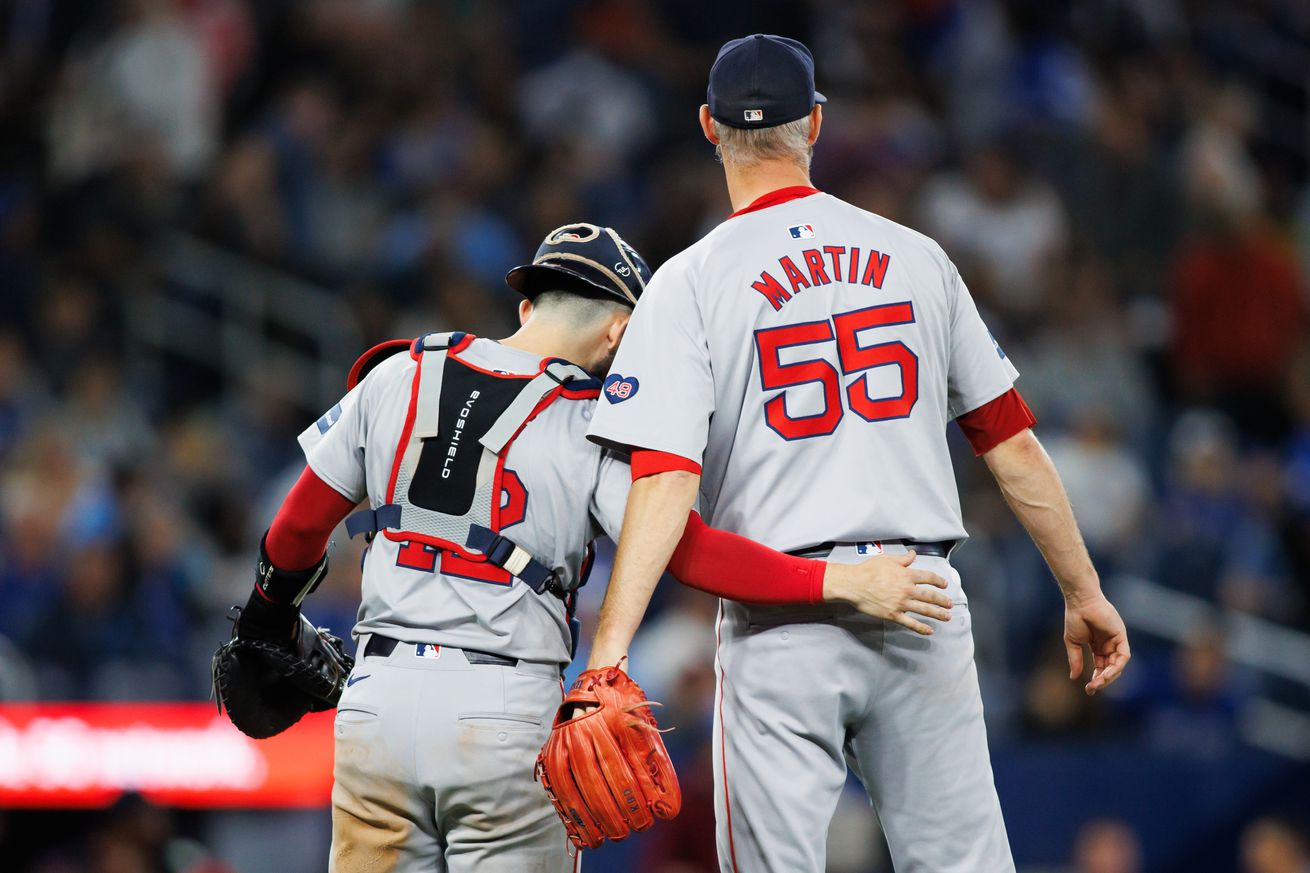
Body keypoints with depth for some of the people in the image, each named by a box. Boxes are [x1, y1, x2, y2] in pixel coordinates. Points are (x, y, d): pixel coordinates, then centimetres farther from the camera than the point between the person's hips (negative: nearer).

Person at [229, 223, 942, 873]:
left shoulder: (399, 375, 7)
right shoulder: (591, 428, -4)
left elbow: (302, 524, 15)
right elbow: (689, 552, -13)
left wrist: (270, 608, 34)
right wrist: (838, 583, -13)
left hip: (378, 701, 3)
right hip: (507, 716, -3)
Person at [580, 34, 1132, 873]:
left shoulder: (691, 283, -3)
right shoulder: (914, 255, 7)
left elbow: (666, 481, -15)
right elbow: (1012, 442, 9)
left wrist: (609, 648, -21)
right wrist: (1083, 591, 17)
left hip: (781, 619, -2)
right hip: (923, 603, 3)